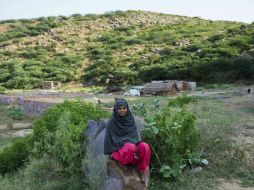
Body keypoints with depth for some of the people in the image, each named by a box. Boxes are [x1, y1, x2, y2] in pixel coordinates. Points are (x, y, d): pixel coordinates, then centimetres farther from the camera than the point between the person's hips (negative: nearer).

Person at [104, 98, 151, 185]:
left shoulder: (130, 120, 7)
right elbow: (110, 139, -5)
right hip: (119, 148, -4)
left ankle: (143, 172, -17)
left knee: (145, 147, -28)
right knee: (131, 148, -38)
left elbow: (136, 135, 10)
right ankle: (123, 163, -11)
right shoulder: (112, 122, -6)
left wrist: (137, 144, -7)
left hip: (132, 144, 4)